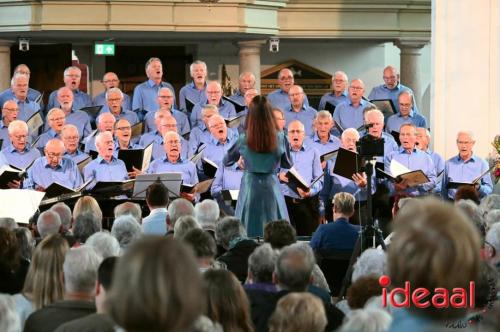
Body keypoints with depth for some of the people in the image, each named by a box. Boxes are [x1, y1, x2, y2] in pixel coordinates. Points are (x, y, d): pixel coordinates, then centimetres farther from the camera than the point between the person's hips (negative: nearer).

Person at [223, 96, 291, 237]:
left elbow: (226, 162, 8)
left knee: (249, 234, 4)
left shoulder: (244, 140, -8)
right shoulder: (280, 139, -6)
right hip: (271, 188, 1)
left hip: (250, 187, -1)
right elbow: (287, 164, 9)